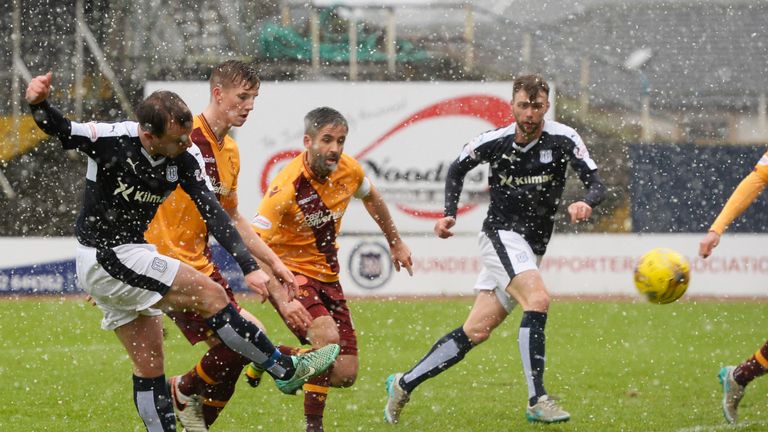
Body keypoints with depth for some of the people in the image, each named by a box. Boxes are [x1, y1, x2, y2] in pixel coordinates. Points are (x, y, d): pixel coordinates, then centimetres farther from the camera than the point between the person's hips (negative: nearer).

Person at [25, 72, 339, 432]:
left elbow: (212, 212, -10)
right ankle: (286, 370, 0)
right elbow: (60, 130, -21)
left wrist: (248, 267, -19)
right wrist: (39, 104, -44)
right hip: (106, 259, -7)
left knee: (149, 367, 11)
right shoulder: (114, 140, -23)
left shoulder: (186, 157, -8)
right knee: (211, 295, -10)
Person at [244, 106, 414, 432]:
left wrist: (396, 243, 26)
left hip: (327, 276, 7)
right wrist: (282, 302, -39)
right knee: (327, 337, -33)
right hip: (289, 272, -7)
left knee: (345, 376, 2)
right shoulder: (287, 188, -26)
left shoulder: (348, 170, -8)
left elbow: (371, 197, 18)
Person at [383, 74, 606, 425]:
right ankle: (537, 401, -29)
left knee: (476, 331, 3)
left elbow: (597, 185, -12)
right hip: (501, 235, -3)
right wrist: (449, 213, 0)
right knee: (538, 299, -29)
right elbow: (457, 169, 11)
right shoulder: (493, 142, -7)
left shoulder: (562, 140, -7)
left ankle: (404, 384, 16)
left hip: (533, 248, 3)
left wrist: (586, 203, -34)